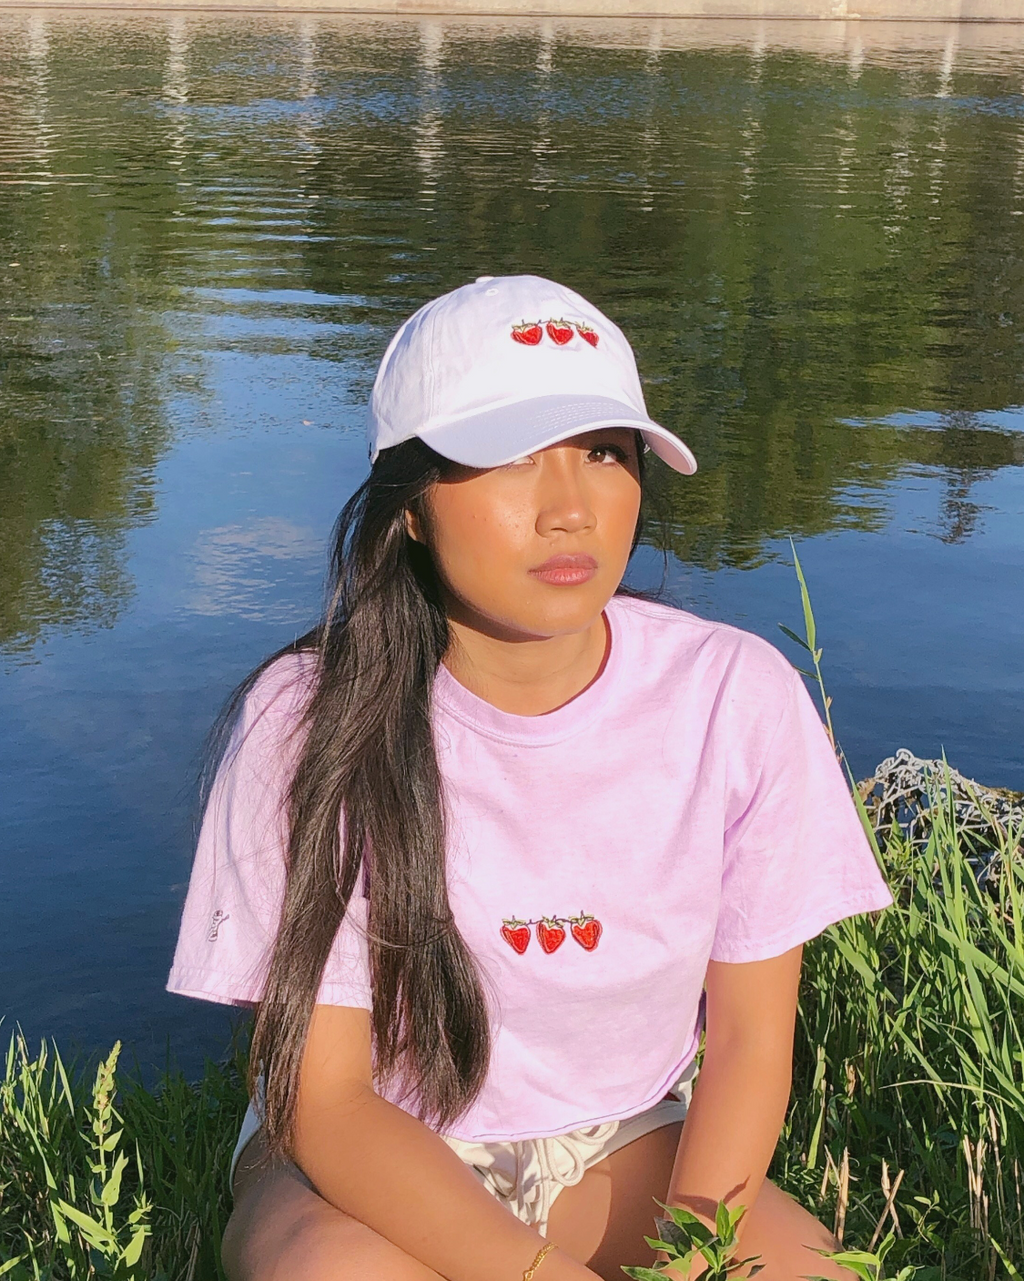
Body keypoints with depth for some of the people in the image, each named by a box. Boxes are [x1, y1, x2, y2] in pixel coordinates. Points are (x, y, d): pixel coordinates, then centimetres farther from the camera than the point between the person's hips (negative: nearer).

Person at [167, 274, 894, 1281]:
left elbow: (749, 1038, -4)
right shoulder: (312, 721, -19)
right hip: (365, 1159, -2)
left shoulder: (739, 696, -14)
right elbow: (326, 1101, -16)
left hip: (623, 1146, 3)